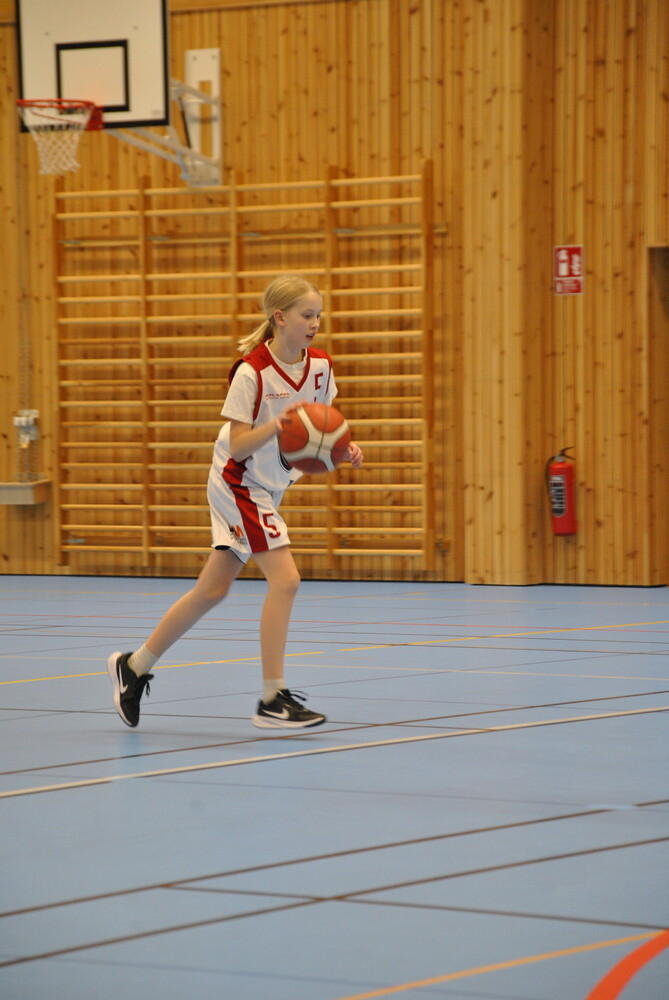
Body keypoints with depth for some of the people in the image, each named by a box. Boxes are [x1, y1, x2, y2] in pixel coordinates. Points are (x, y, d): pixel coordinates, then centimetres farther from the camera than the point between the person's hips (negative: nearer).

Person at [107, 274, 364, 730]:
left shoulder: (320, 365, -1)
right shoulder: (252, 371, -20)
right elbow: (239, 445, -20)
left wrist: (344, 449, -9)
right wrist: (276, 424, -36)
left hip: (268, 488, 8)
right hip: (239, 483, -8)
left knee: (213, 590, 13)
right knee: (285, 578, -18)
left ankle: (134, 666, 27)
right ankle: (272, 701, -13)